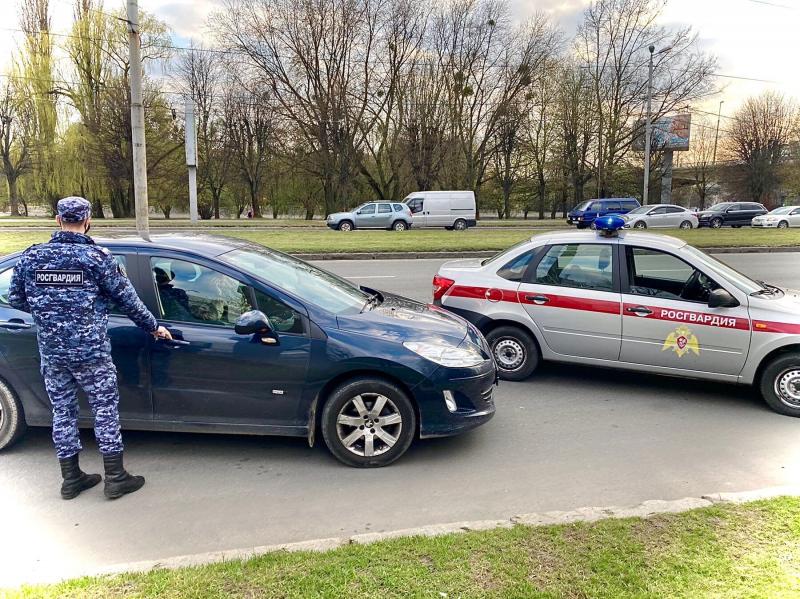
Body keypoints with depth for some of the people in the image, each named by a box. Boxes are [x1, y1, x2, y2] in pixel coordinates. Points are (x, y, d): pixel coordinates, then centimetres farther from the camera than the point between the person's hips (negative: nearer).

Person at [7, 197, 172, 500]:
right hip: (90, 350, -4)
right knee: (105, 409, 6)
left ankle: (71, 478, 24)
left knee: (63, 411, 14)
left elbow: (15, 299, 10)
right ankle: (116, 478, 12)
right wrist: (153, 326, 9)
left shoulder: (31, 256, 2)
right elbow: (126, 299, -4)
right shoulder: (97, 257, -9)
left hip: (51, 351, 4)